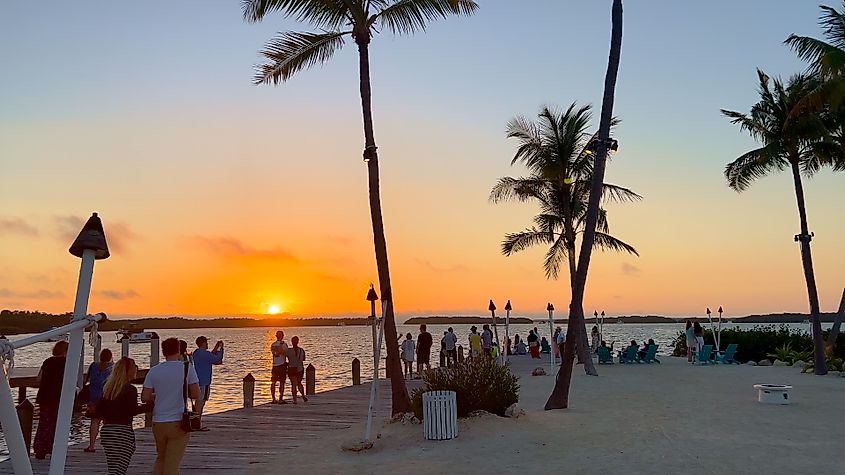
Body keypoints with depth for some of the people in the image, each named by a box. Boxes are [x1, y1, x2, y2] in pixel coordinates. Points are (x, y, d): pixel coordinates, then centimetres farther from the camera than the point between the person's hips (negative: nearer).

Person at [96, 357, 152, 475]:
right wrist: (152, 404, -16)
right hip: (123, 431, -7)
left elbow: (98, 412, 10)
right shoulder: (130, 389, -10)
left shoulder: (107, 388, 9)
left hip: (106, 430, 7)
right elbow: (133, 411, -19)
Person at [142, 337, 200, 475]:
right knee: (172, 463, 4)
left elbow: (145, 398, -1)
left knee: (160, 458, 22)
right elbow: (195, 394, -8)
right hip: (178, 422, -3)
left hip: (158, 422, 3)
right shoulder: (187, 368, -7)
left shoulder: (153, 371, 1)